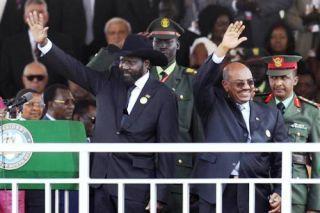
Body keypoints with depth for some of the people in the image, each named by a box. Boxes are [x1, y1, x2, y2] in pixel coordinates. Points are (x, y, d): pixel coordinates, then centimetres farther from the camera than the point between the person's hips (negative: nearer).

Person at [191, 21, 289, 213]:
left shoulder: (271, 115, 14)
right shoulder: (214, 106, 10)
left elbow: (281, 159, 11)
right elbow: (202, 83, -9)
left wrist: (279, 193, -3)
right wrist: (223, 49, -18)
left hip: (256, 197, 2)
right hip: (216, 193, -2)